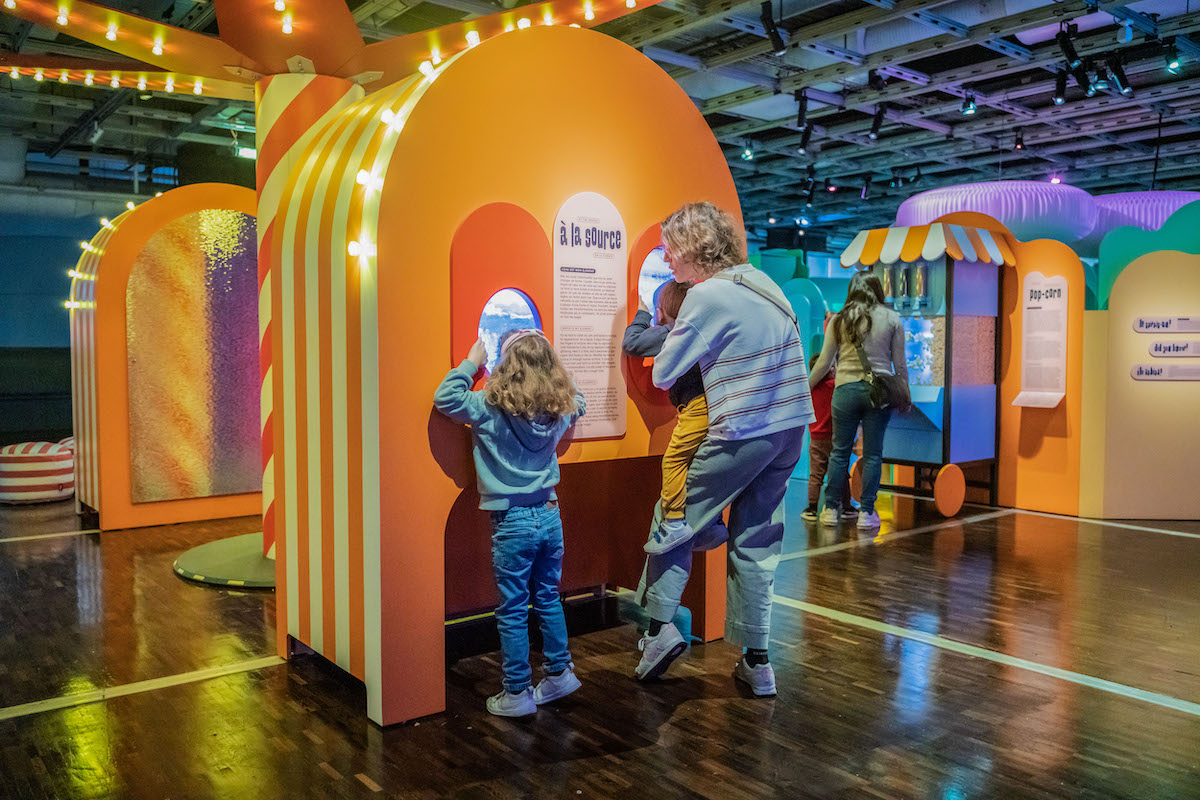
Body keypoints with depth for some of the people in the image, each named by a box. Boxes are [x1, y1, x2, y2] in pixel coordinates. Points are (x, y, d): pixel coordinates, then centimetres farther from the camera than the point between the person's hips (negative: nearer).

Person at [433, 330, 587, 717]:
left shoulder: (493, 407, -15)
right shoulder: (560, 408, 0)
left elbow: (445, 398, -12)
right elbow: (577, 400, 23)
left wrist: (471, 363, -3)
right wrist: (553, 370, 19)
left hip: (512, 521, -5)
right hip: (549, 514, 5)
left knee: (512, 611, 5)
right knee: (548, 598, 19)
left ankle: (517, 693, 13)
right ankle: (559, 673, 30)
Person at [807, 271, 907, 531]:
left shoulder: (839, 319, 3)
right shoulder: (892, 319, 3)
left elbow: (824, 362, 5)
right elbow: (900, 364, 4)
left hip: (846, 388, 0)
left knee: (839, 451, 8)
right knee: (872, 453, 5)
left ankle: (831, 509, 13)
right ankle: (866, 513, 9)